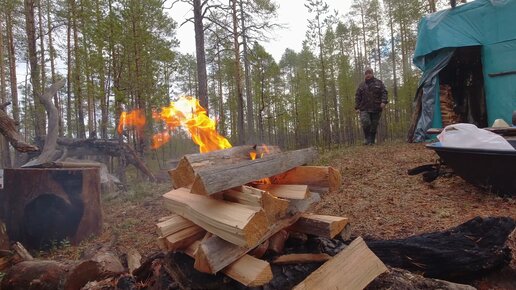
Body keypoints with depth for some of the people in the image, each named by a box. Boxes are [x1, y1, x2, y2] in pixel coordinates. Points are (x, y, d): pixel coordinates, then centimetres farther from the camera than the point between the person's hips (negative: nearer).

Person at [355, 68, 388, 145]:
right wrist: (357, 107, 3)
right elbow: (357, 97, 12)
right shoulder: (361, 85, 14)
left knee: (374, 125, 1)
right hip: (364, 109, 0)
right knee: (365, 123, -20)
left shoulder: (378, 83, 11)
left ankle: (371, 141, 11)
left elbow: (384, 92, 5)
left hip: (376, 109, 0)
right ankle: (367, 138, -4)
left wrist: (383, 101, -12)